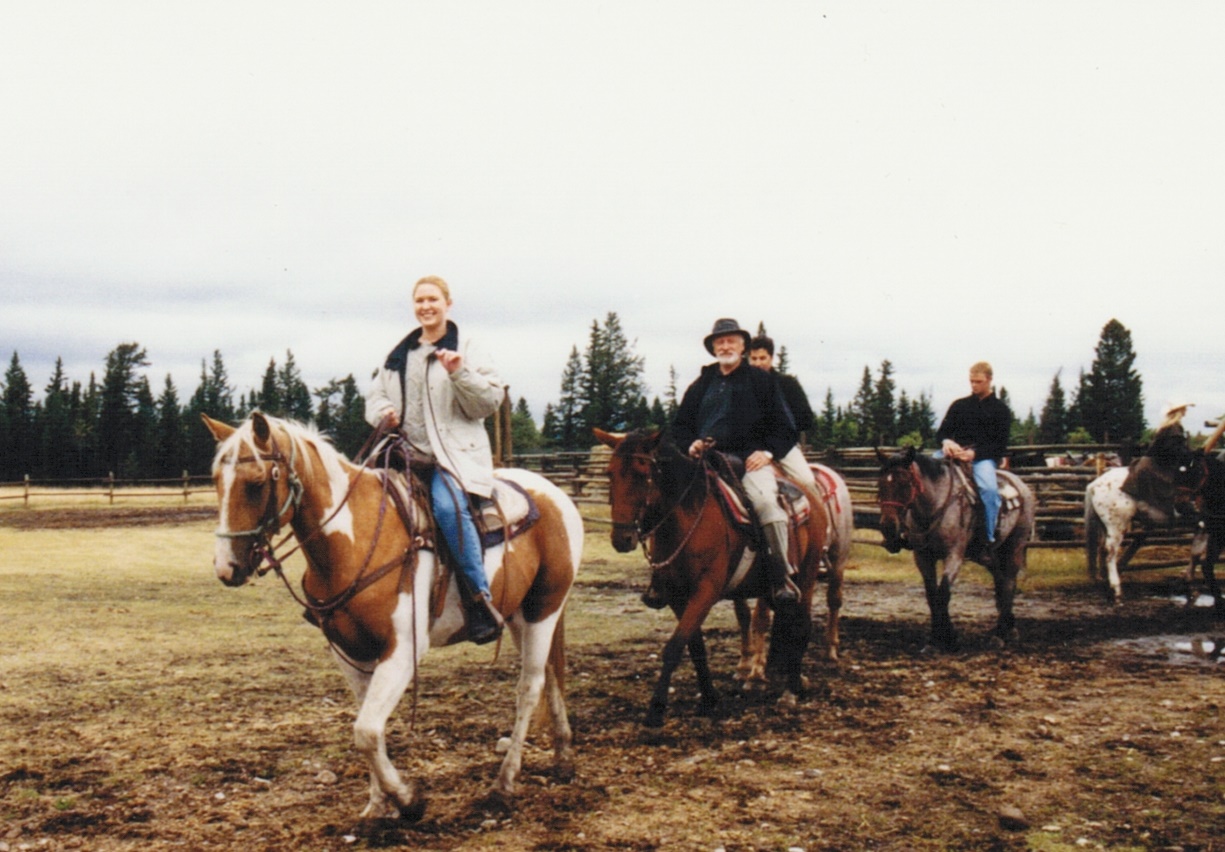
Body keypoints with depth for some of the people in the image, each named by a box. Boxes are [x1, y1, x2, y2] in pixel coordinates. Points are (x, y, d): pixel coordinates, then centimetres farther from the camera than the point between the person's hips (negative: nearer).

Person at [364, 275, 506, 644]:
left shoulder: (467, 349, 6)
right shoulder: (399, 355, 19)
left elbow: (491, 400, -1)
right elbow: (374, 396, 21)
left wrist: (459, 373, -16)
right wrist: (383, 413, -2)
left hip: (456, 454, -5)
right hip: (408, 454, 6)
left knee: (448, 506, -33)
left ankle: (481, 600, -28)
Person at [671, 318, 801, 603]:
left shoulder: (762, 381, 13)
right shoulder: (701, 384, 21)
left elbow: (783, 427, 11)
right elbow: (679, 424, 24)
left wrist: (768, 451, -7)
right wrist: (690, 444, 2)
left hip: (750, 458, -3)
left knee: (765, 499, -31)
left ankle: (782, 576, -23)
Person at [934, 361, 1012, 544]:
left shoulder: (1000, 409, 7)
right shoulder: (959, 405, 17)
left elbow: (1000, 445, 1)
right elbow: (942, 431, 15)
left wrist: (974, 453, -17)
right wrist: (946, 442, -12)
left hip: (984, 457, -4)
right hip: (955, 453, 4)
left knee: (989, 488, -33)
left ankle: (989, 538, -24)